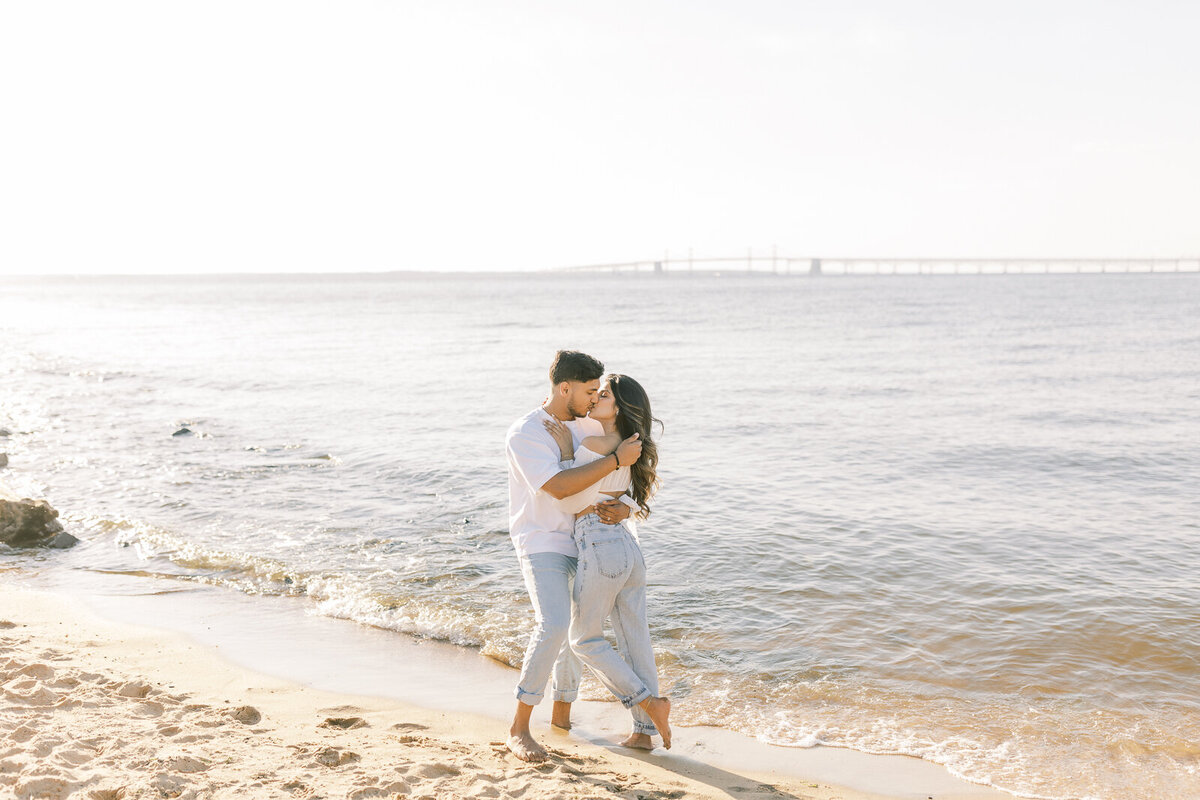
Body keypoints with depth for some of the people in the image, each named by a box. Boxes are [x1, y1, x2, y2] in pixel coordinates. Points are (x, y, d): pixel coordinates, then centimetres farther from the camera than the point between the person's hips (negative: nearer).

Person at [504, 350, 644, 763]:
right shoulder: (525, 434, -16)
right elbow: (558, 486, -28)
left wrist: (623, 507, -15)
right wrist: (617, 459, -28)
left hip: (582, 541, 7)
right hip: (541, 543, -7)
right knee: (553, 626, -24)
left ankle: (562, 714, 32)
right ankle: (519, 728, -15)